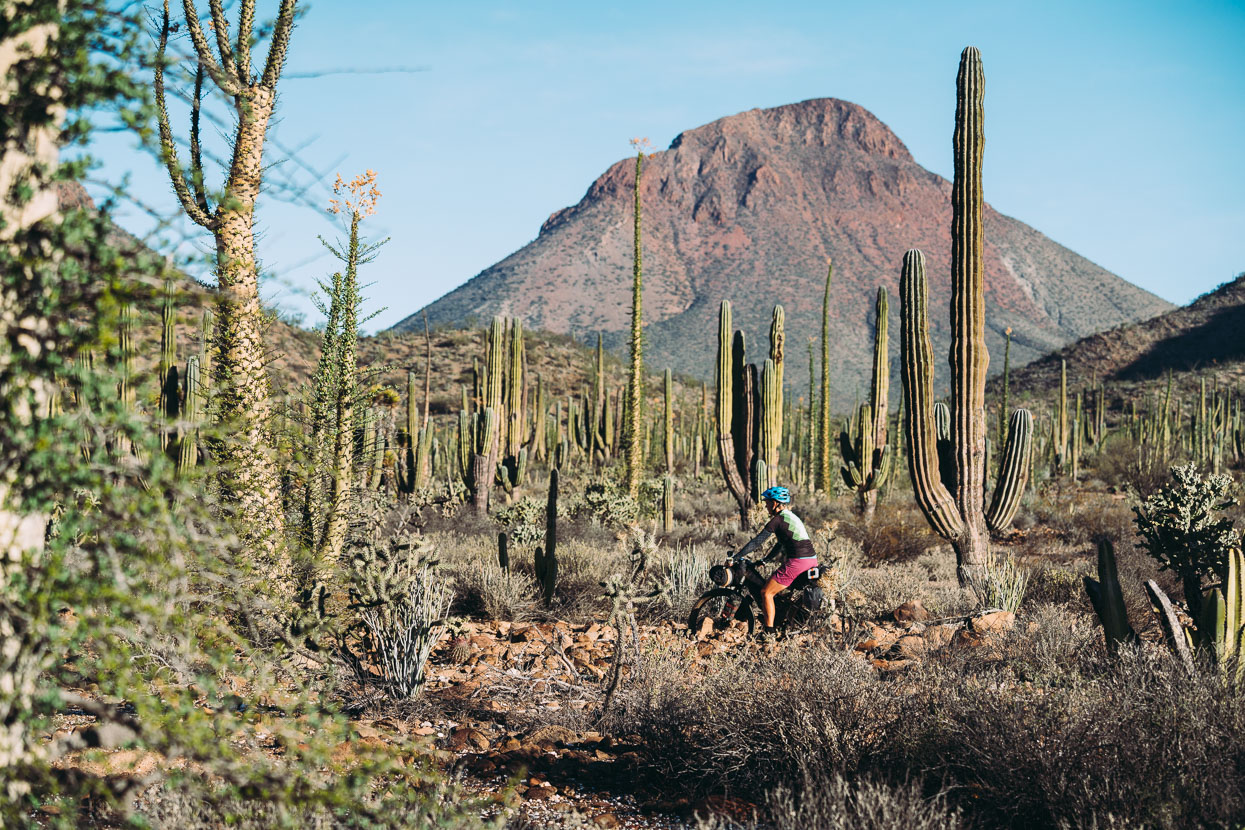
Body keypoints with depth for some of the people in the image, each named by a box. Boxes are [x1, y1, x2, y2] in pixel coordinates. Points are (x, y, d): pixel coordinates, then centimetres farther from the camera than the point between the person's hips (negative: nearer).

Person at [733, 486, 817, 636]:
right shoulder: (791, 517, 21)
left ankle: (769, 633, -8)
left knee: (766, 593, -3)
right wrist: (765, 560, 31)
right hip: (812, 560, 9)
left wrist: (736, 557, 3)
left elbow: (757, 542, -4)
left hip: (796, 562, -9)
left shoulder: (778, 520, -6)